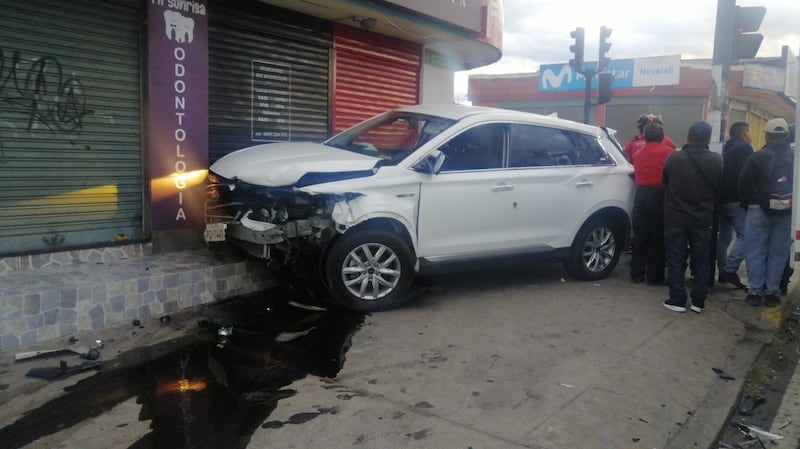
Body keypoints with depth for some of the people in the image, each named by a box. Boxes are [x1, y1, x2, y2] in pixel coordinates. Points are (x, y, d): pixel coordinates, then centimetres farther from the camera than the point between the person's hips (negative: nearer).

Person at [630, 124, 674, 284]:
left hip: (641, 194, 4)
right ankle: (654, 276, 5)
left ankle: (637, 274, 14)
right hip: (659, 194, -4)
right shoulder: (667, 151, -2)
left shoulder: (638, 154, 14)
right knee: (658, 237, 2)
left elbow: (636, 175, 11)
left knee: (640, 236, 10)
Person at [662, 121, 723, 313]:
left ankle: (677, 300, 8)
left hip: (676, 217, -1)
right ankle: (698, 301, 15)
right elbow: (720, 188, 3)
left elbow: (665, 181, 6)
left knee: (676, 260, 6)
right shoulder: (717, 160, -8)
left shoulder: (673, 158, -10)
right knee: (701, 261, 11)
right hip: (703, 219, 1)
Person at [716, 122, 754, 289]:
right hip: (736, 199, -9)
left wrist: (721, 193, 16)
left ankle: (723, 271, 14)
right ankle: (730, 270, -17)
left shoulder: (727, 149, 20)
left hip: (722, 198, 9)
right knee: (744, 235, -9)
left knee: (724, 235, 12)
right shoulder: (744, 148, -6)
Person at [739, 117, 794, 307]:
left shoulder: (757, 157, -7)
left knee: (756, 253, 5)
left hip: (759, 210, -2)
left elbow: (743, 185, -4)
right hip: (786, 213, 2)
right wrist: (792, 204, 15)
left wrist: (749, 204, 10)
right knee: (778, 254, 9)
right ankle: (771, 293, 13)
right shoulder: (795, 157, 0)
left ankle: (755, 292, 6)